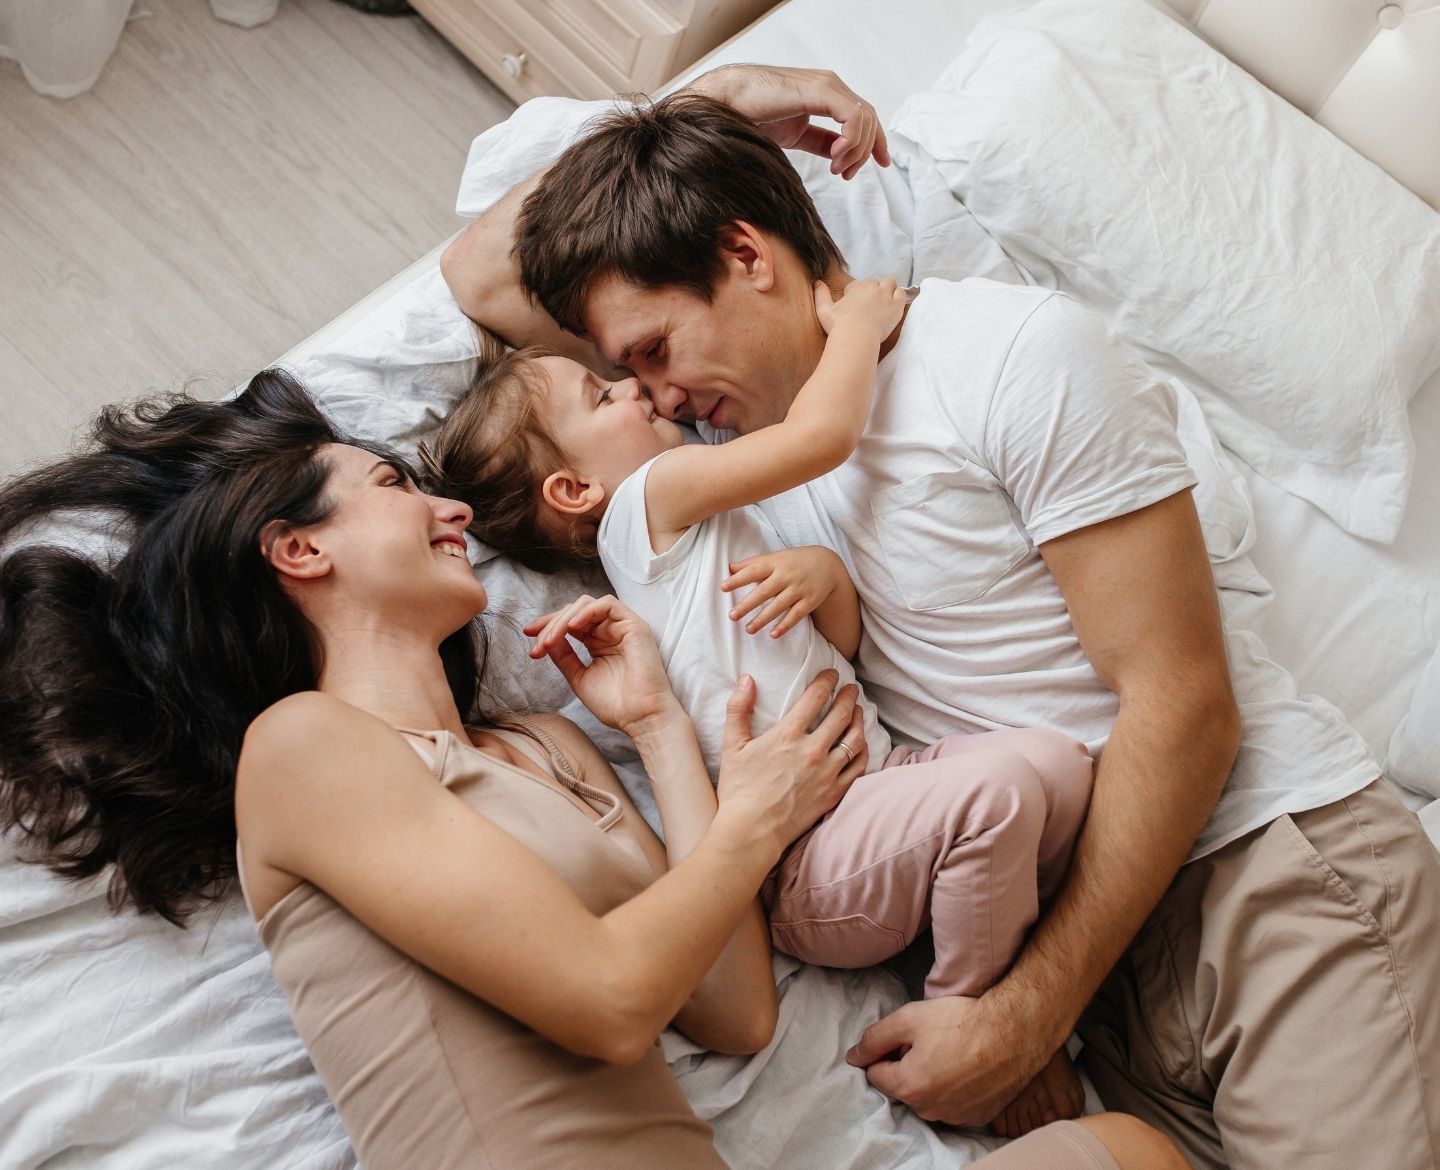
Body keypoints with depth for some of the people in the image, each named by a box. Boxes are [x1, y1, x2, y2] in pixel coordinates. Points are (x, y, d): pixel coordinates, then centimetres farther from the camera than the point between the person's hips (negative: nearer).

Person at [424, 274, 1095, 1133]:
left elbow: (845, 644, 20)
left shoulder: (704, 522, 25)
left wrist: (827, 575, -3)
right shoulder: (652, 496, -4)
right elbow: (824, 434, -16)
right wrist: (857, 324, 3)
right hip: (812, 862, -9)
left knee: (1059, 761, -12)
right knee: (998, 789, -31)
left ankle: (1009, 969, 3)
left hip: (878, 771, 9)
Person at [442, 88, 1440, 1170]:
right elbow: (478, 279, 16)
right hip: (1094, 910, 6)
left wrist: (1023, 1017, -16)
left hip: (1278, 855, -5)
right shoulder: (747, 418, 10)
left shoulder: (1019, 352, -11)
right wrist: (712, 114, 6)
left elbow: (1183, 706, -14)